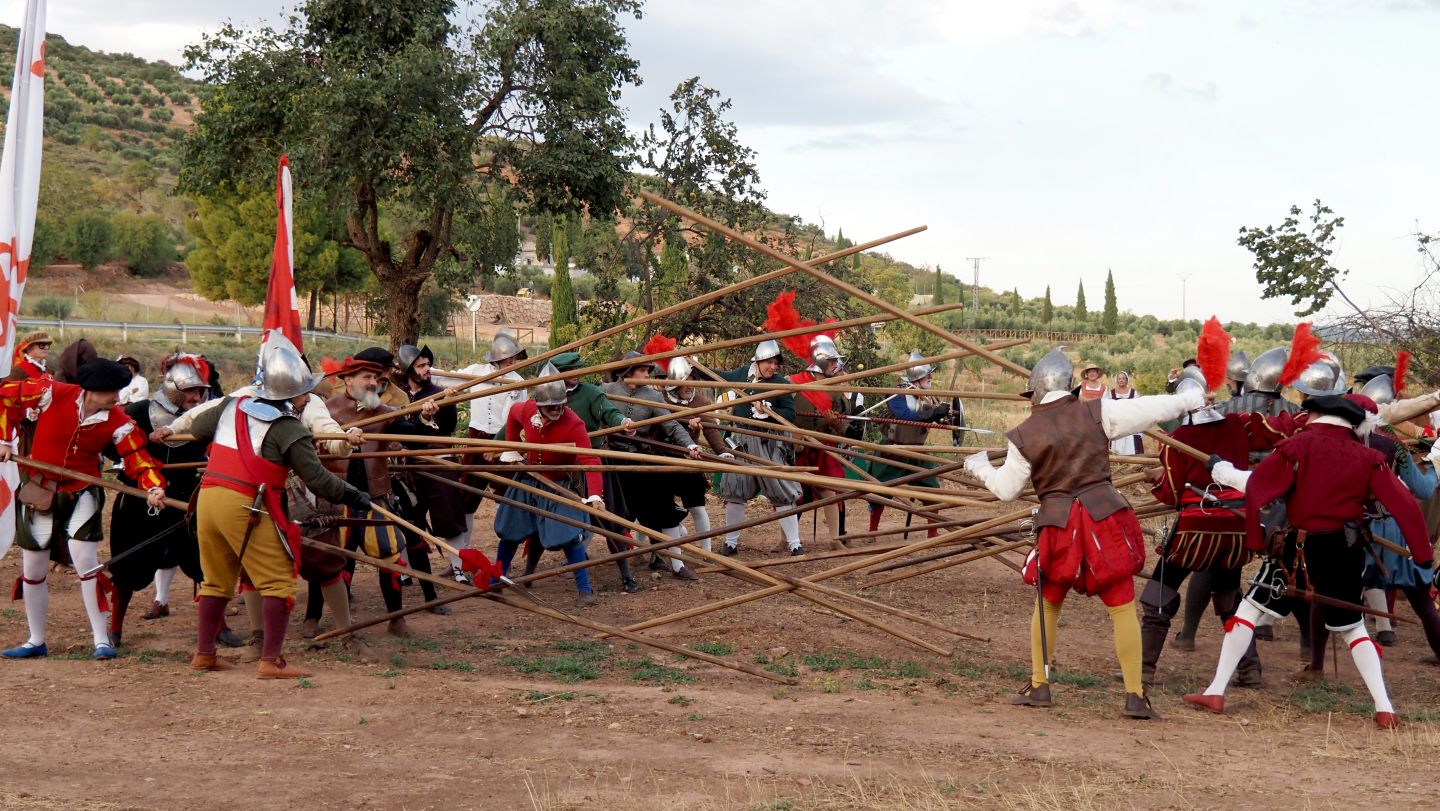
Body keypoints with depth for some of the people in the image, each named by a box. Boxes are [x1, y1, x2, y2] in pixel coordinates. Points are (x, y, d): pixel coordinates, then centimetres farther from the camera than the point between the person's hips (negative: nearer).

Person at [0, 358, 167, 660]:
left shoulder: (117, 422, -16)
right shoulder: (53, 394, -18)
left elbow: (138, 458, -21)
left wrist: (154, 488, -39)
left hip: (81, 494, -1)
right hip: (39, 492, 2)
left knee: (86, 563, -14)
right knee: (32, 570, 10)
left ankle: (102, 640, -2)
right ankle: (36, 641, 28)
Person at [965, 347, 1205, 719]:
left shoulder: (1024, 435, -1)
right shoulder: (1097, 413, -2)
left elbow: (1006, 489, 6)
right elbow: (1149, 409, 0)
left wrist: (980, 467, 24)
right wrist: (1191, 398, 17)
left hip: (1058, 524, 1)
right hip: (1106, 517, -1)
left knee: (1047, 604, 19)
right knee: (1123, 607, 4)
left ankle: (1038, 686, 22)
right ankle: (1135, 696, 3)